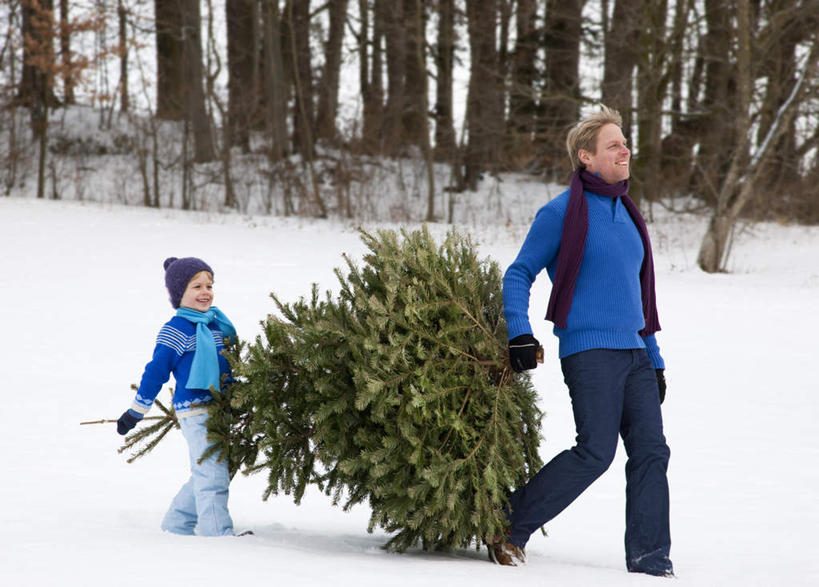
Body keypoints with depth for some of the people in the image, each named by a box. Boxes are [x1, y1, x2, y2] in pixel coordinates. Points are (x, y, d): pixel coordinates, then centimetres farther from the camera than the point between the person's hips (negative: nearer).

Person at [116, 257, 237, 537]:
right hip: (194, 410, -8)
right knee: (212, 476, -10)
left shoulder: (217, 322, 12)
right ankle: (217, 532, -7)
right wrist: (134, 413, -4)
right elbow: (156, 371, -8)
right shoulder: (176, 330, -11)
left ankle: (177, 525, 29)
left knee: (205, 474, 16)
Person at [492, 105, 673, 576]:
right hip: (589, 350, -7)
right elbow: (519, 274, 0)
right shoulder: (562, 212, -3)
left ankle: (651, 561, 2)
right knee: (596, 451, -14)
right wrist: (519, 333, -14)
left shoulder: (626, 214, 19)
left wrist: (655, 359, 22)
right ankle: (510, 526, -1)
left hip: (633, 352, 7)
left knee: (652, 452, -2)